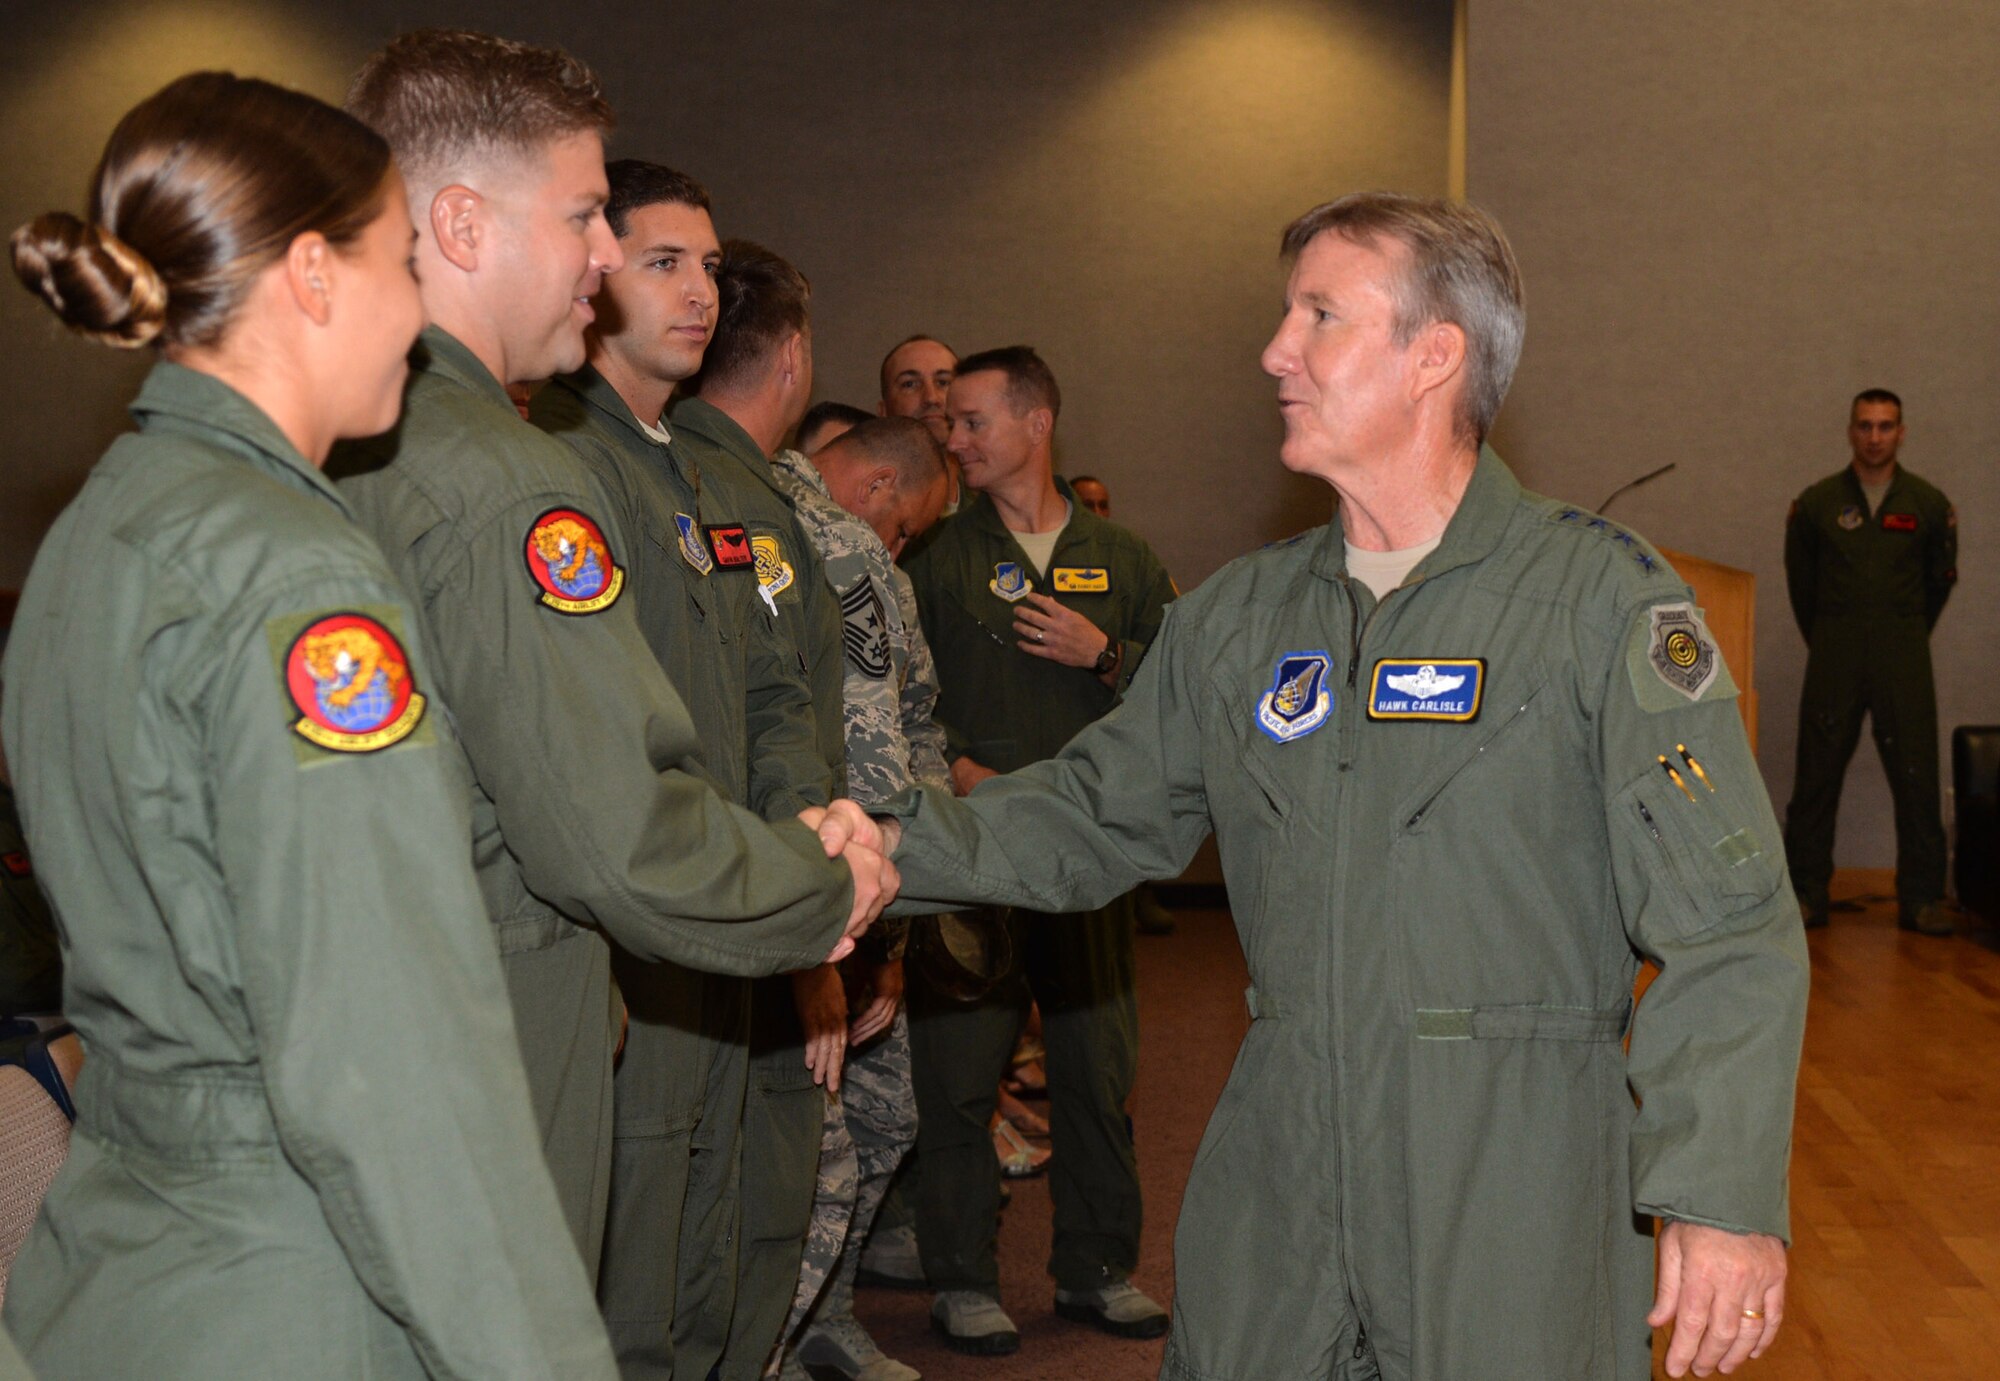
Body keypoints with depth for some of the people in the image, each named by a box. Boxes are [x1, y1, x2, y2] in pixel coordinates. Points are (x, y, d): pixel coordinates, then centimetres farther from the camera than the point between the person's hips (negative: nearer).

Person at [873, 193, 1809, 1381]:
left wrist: (1725, 1198, -19)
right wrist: (894, 847, -1)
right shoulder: (1241, 615, 9)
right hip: (1274, 1191, 5)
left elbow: (1725, 929, -12)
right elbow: (1095, 815, 14)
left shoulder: (1603, 601, -8)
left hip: (1518, 1198, -4)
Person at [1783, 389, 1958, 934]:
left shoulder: (1928, 505, 4)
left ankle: (1921, 898, 4)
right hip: (1834, 659, 0)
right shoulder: (1816, 503, 3)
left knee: (1916, 778, -3)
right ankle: (1806, 894, 8)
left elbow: (1941, 580, 16)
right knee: (1817, 777, 0)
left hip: (1903, 660, 0)